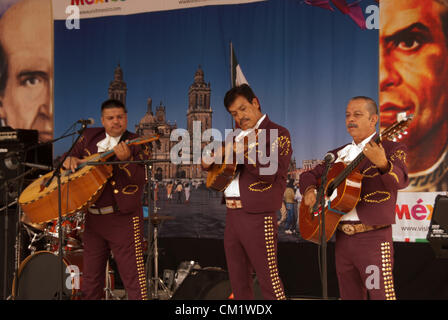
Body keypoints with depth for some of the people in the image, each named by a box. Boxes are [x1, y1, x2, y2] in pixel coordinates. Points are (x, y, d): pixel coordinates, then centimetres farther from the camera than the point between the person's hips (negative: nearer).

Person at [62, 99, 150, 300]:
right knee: (90, 280, 14)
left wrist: (126, 159, -34)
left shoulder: (136, 145, -5)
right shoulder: (90, 137, 10)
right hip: (93, 218, 5)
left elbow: (139, 179, -17)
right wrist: (71, 159, -3)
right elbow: (72, 155, 20)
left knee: (133, 277, -7)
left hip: (123, 219, -5)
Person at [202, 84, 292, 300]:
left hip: (257, 215, -8)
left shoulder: (277, 134, -4)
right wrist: (208, 162, 7)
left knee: (268, 278, -6)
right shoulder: (239, 136, 19)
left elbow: (271, 173, -17)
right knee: (238, 279, 12)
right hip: (233, 213, 8)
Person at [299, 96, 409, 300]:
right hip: (342, 237, 6)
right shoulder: (338, 154, 16)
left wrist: (383, 164, -42)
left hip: (373, 237, -6)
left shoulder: (391, 149, -3)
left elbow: (400, 181, -21)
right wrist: (309, 190, -1)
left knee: (381, 295, -10)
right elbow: (309, 175, 22)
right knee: (349, 295, 12)